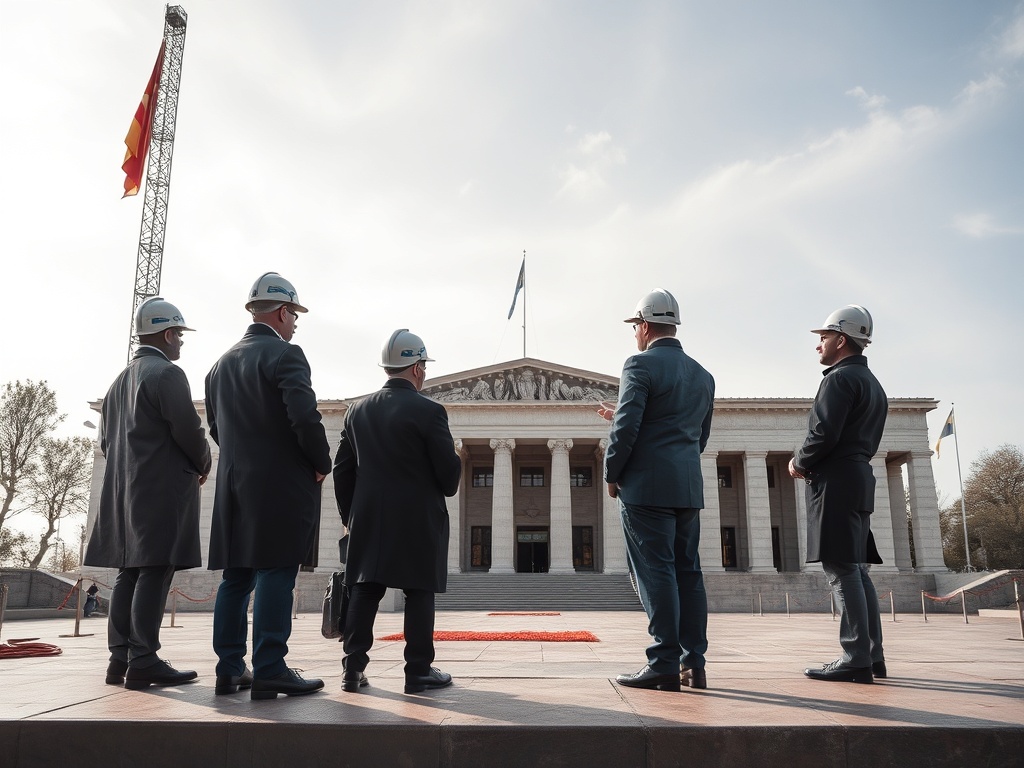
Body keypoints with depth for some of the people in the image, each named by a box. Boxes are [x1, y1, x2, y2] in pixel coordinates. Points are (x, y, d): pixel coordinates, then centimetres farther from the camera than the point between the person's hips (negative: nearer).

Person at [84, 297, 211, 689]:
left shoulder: (119, 381, 17)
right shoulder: (167, 373, -10)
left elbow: (106, 441, 20)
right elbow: (188, 429, -16)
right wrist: (203, 465, 2)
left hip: (124, 489, 9)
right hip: (164, 487, -9)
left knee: (129, 572, 9)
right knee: (155, 571, -8)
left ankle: (120, 658, 11)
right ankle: (143, 661, -8)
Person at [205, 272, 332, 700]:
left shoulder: (222, 364, 16)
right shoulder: (285, 355, -10)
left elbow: (216, 427, 19)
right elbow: (305, 416, -20)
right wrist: (322, 463, -7)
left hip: (234, 487, 8)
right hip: (282, 484, -7)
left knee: (235, 577, 11)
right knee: (275, 576, -6)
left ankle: (230, 668, 16)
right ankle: (270, 672, -4)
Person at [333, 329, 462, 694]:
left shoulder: (358, 411, 6)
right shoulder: (428, 410, -10)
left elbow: (342, 469, 8)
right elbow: (450, 470, -10)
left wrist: (350, 516, 16)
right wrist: (445, 489, 12)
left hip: (368, 520, 5)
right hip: (419, 520, -4)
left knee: (364, 592, 9)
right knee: (419, 593, 4)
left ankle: (353, 668, 11)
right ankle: (419, 671, 8)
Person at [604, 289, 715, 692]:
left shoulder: (642, 364, -7)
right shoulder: (703, 375, 15)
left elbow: (626, 428, -16)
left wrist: (612, 475, -1)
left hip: (647, 487, -7)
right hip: (689, 488, 7)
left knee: (656, 572, -4)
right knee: (688, 572, 9)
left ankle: (664, 665, -3)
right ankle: (693, 664, 11)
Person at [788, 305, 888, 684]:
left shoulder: (840, 378, -9)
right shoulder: (873, 384, 22)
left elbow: (824, 433, -19)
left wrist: (799, 463, -2)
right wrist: (811, 463, 13)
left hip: (836, 481, -10)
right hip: (860, 477, 10)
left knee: (842, 570, -9)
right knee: (855, 569, 11)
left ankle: (856, 660, -8)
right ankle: (872, 655, 14)